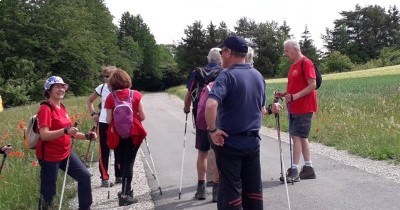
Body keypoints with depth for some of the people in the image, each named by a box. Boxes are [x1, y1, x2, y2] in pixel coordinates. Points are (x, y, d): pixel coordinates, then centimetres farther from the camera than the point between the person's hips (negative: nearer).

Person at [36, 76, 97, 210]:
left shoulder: (62, 108, 9)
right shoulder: (45, 109, -17)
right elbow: (44, 135, -27)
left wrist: (86, 136, 3)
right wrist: (65, 131, -38)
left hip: (66, 153, 8)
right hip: (49, 156, -8)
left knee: (84, 176, 7)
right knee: (48, 192, -1)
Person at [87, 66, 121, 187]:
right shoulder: (101, 88, 3)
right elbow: (90, 101, 18)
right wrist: (93, 114, 7)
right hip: (103, 123, 2)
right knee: (104, 151, 3)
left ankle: (119, 176, 22)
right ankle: (104, 178, 10)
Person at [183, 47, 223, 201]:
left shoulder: (197, 74, 3)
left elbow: (189, 95, 7)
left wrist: (186, 109, 24)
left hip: (200, 119, 2)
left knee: (202, 153, 14)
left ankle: (201, 188, 19)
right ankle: (216, 190, 6)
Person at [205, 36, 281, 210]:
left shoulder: (227, 75, -16)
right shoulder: (258, 76, 7)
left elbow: (210, 105, -32)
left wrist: (212, 130, -21)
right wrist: (270, 110, 34)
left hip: (229, 142, -6)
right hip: (253, 141, 6)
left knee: (230, 190, 3)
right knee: (253, 188, 14)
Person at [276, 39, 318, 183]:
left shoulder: (306, 63, -12)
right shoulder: (294, 65, 15)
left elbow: (312, 85, -18)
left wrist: (295, 96, -25)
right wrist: (285, 94, 6)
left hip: (303, 108, -9)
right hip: (293, 108, 9)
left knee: (297, 137, -9)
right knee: (301, 137, 12)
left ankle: (294, 171, -6)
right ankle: (308, 168, 19)